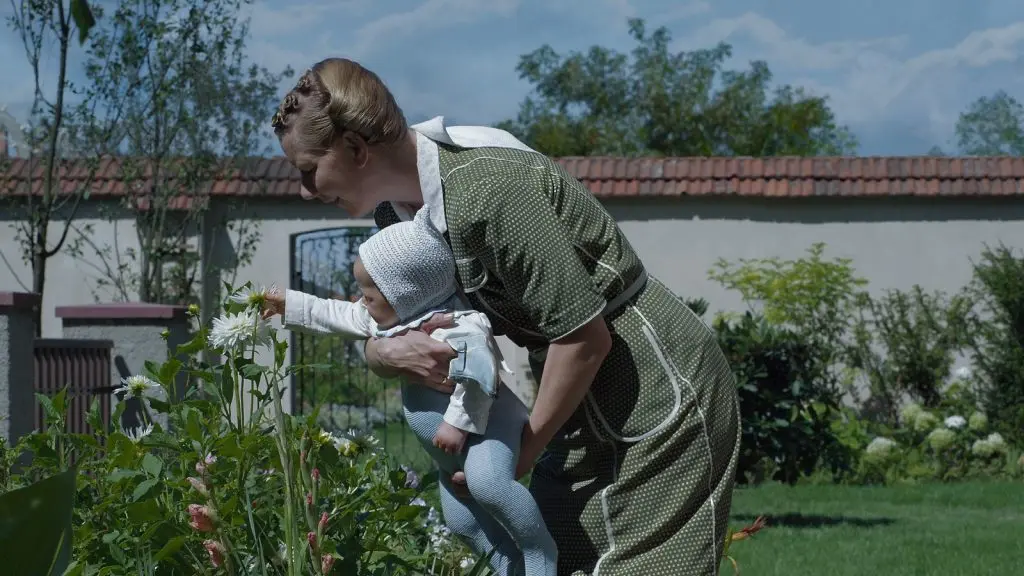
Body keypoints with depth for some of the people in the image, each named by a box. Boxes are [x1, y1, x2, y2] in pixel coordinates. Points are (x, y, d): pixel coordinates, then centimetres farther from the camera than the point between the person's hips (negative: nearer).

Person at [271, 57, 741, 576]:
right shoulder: (397, 209, 1)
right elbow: (376, 326, 10)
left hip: (660, 398, -9)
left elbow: (585, 336, -24)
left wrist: (524, 452, -13)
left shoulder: (485, 191, -27)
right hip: (585, 406, 9)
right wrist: (386, 353, -16)